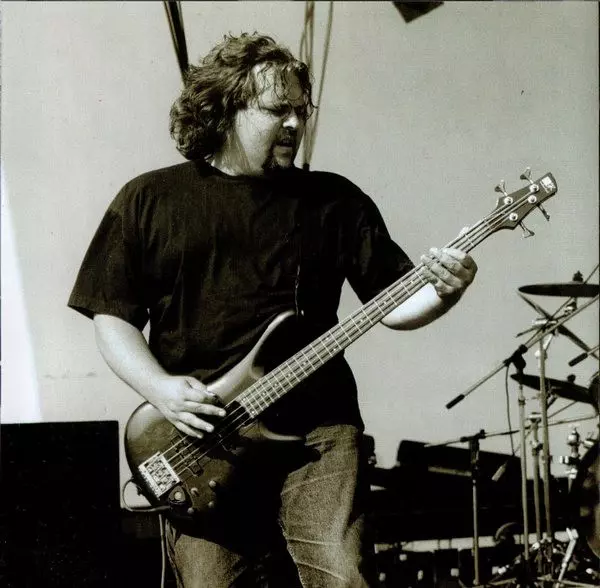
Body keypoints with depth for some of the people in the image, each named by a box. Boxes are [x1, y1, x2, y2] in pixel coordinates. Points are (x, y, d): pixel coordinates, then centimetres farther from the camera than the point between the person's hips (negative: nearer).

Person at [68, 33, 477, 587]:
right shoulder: (148, 200, 6)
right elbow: (112, 316, 6)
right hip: (200, 439, 0)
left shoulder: (335, 201, 9)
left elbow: (395, 303, 9)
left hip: (317, 429, 1)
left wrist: (443, 292, -12)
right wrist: (161, 388, -10)